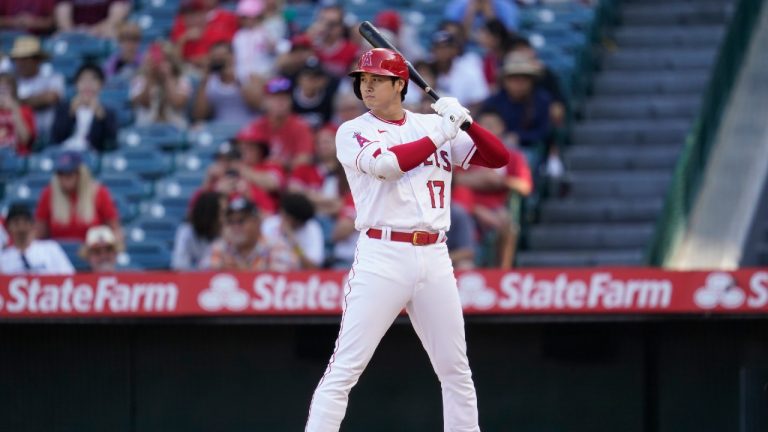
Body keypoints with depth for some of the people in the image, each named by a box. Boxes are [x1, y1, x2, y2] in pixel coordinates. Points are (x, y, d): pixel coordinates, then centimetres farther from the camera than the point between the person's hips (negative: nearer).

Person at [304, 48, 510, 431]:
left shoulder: (433, 125, 14)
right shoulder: (352, 133, 4)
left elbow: (498, 158, 11)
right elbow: (386, 163, -17)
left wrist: (465, 122, -6)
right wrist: (441, 133, -10)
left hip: (434, 259, 4)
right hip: (381, 258, -4)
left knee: (456, 370, 9)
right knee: (344, 370, -9)